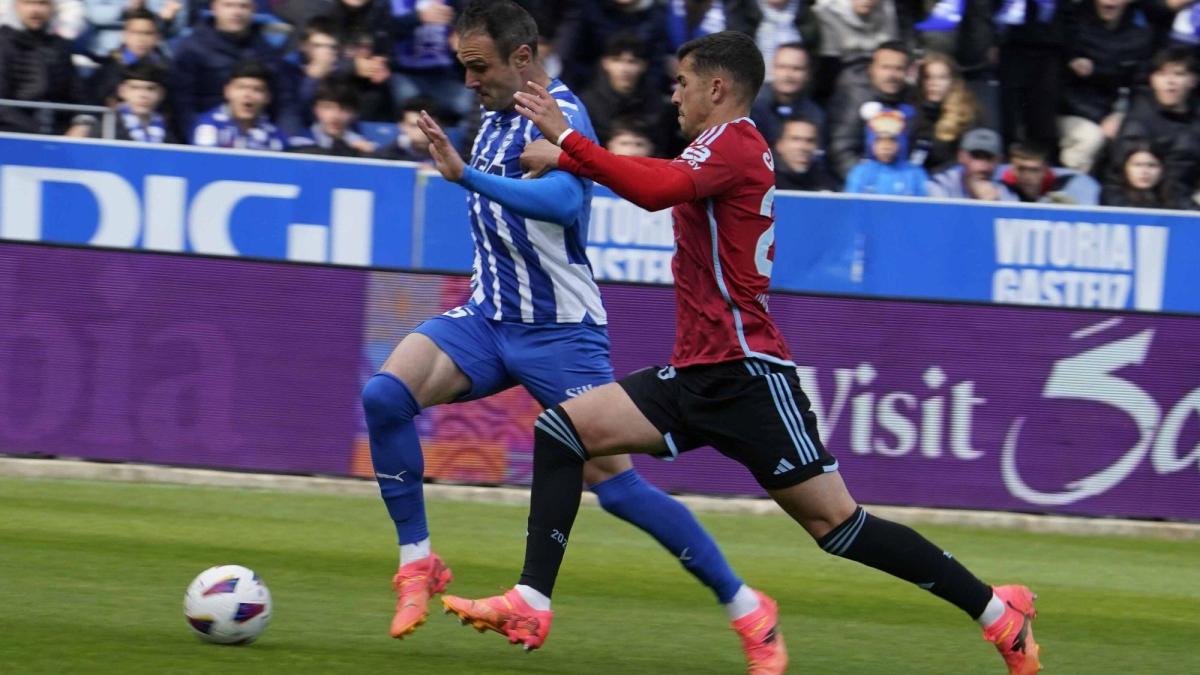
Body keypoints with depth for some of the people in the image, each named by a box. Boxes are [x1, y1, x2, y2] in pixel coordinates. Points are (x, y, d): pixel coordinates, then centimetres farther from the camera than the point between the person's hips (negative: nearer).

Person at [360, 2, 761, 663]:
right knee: (384, 394, -18)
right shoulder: (496, 118, 10)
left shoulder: (560, 117, -16)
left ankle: (741, 603, 6)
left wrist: (467, 175, -45)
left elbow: (563, 200, -38)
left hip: (558, 331, -7)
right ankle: (417, 562, -8)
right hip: (488, 318, 7)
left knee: (616, 485, -8)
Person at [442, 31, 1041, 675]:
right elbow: (660, 180, 32)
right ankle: (530, 604, -7)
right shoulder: (723, 149, 17)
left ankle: (997, 610, -1)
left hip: (746, 374, -10)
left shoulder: (733, 143, -11)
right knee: (560, 429, -1)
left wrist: (566, 138, -23)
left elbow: (656, 189, -28)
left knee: (836, 523, -9)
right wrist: (565, 158, 20)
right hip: (697, 375, 10)